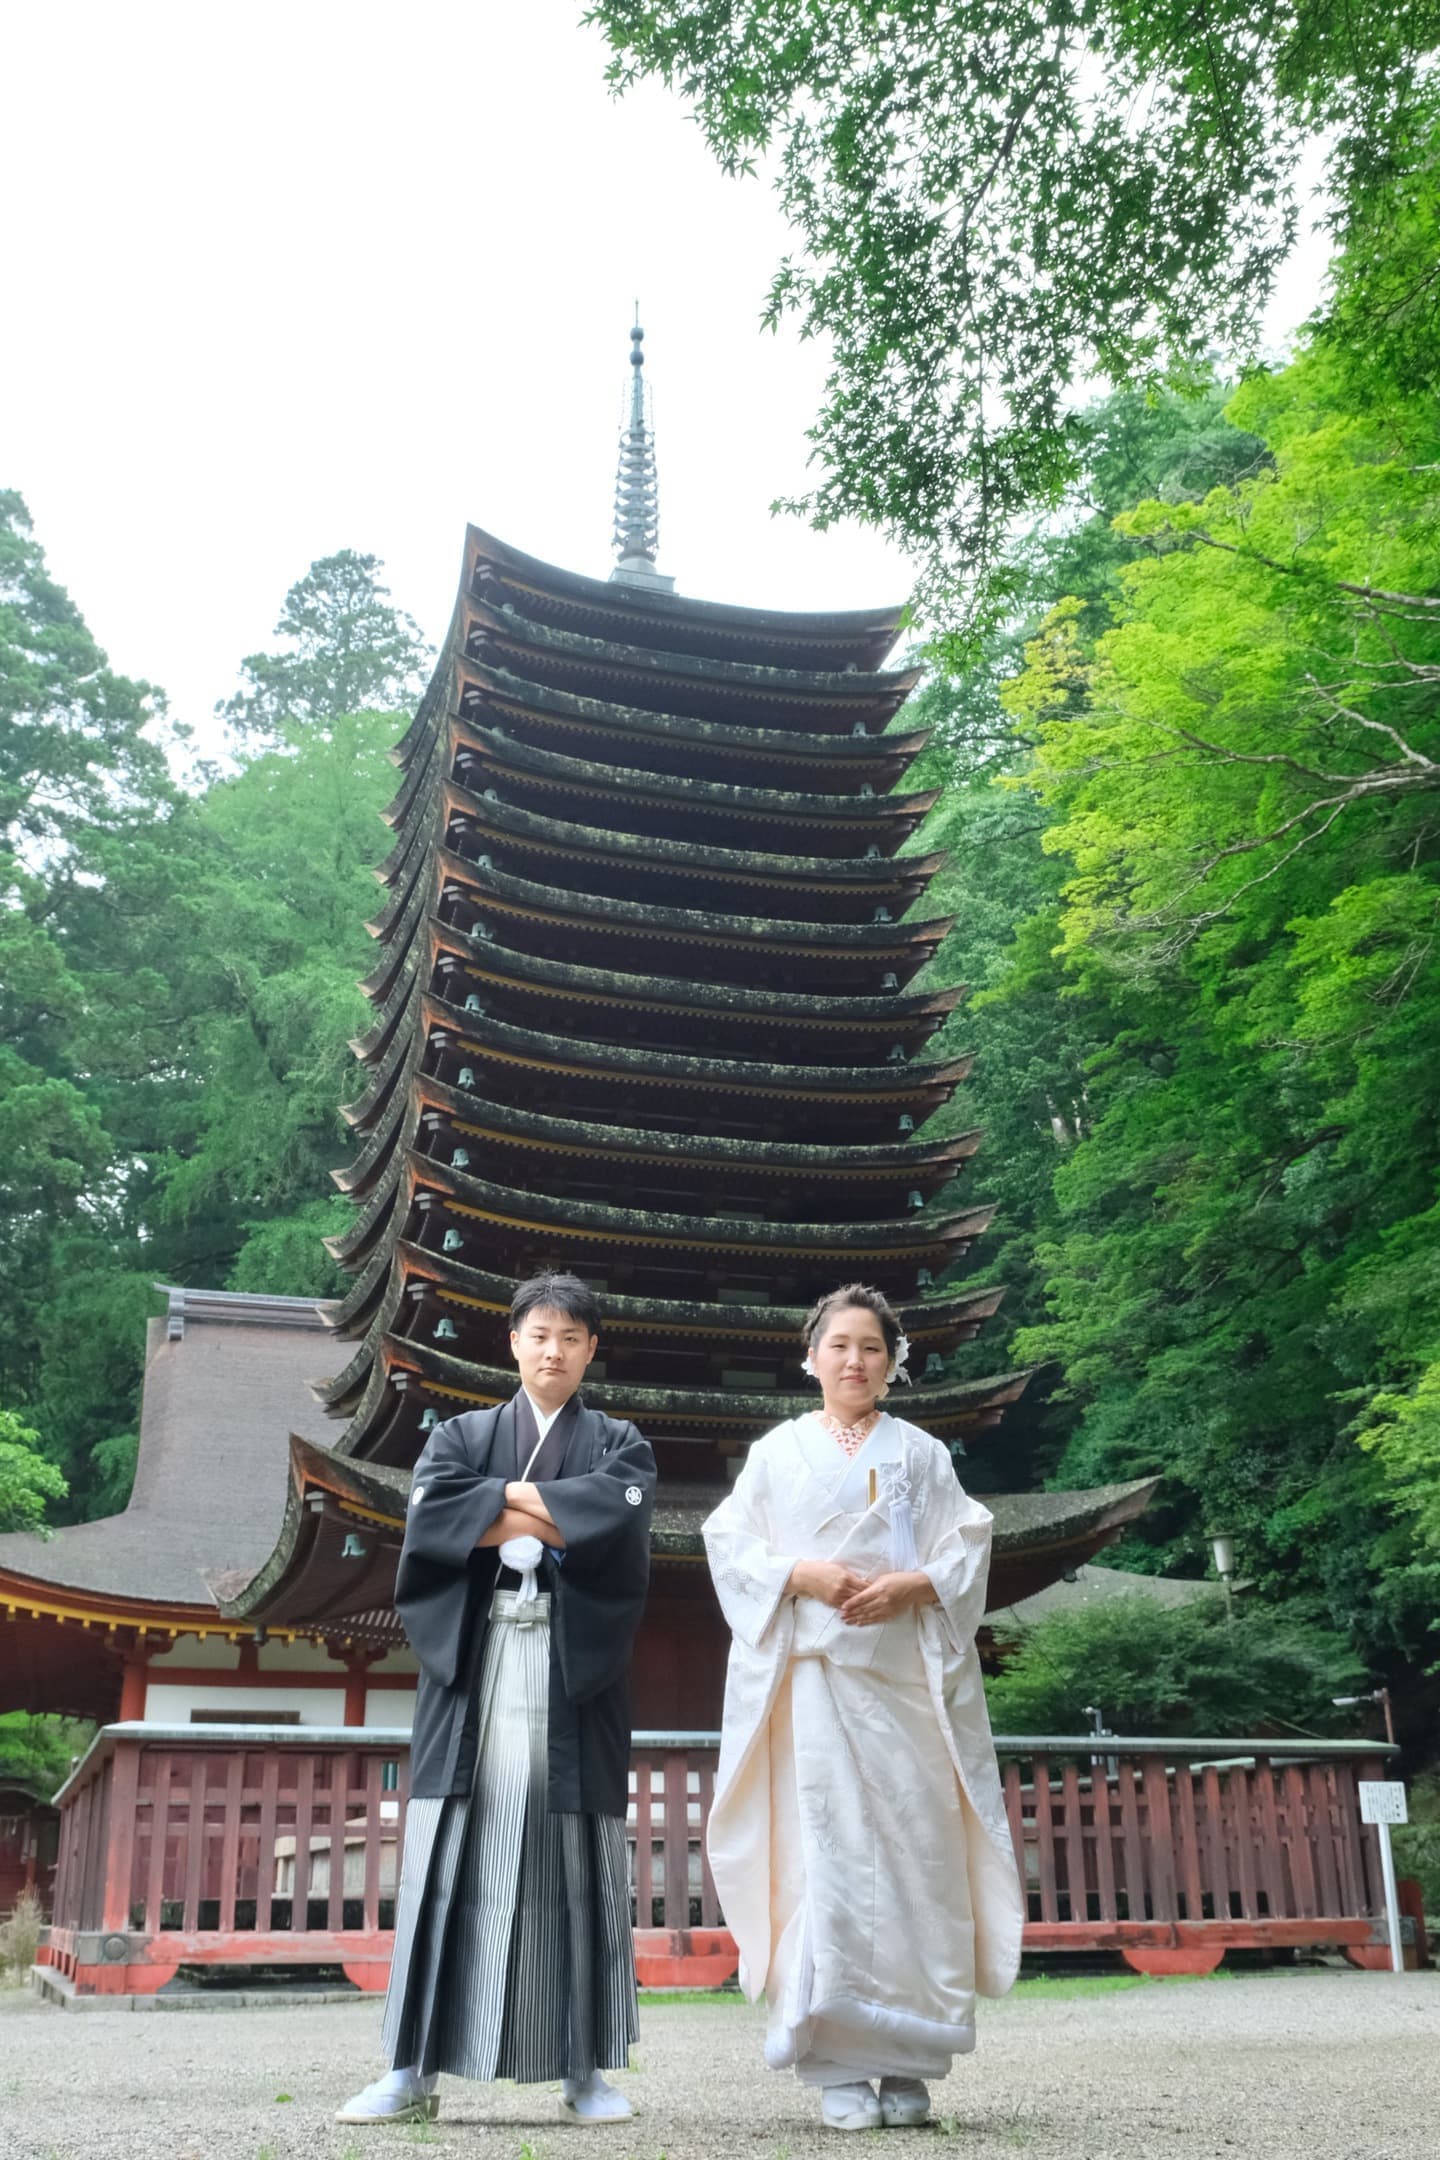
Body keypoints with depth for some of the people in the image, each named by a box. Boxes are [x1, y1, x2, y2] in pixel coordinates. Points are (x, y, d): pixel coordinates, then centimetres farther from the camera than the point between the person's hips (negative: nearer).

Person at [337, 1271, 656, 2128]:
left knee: (574, 1859, 0)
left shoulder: (619, 1444, 12)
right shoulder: (461, 1435, 14)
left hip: (574, 1666, 0)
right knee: (452, 1855, -2)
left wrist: (505, 1496, -5)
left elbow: (618, 1510, -10)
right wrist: (556, 1519, -9)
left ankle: (587, 2068, 7)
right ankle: (414, 2070, 2)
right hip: (474, 1662, 1)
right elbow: (430, 1513, -6)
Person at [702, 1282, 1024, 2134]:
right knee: (826, 1856, -7)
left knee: (914, 1854, -3)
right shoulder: (778, 1451, 12)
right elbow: (731, 1547, 6)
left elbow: (967, 1552, 7)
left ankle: (908, 2063, 5)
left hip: (907, 1676, 1)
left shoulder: (923, 1453, 14)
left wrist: (913, 1585, -12)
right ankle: (840, 2068, -2)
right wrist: (801, 1574, -11)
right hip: (812, 1674, -1)